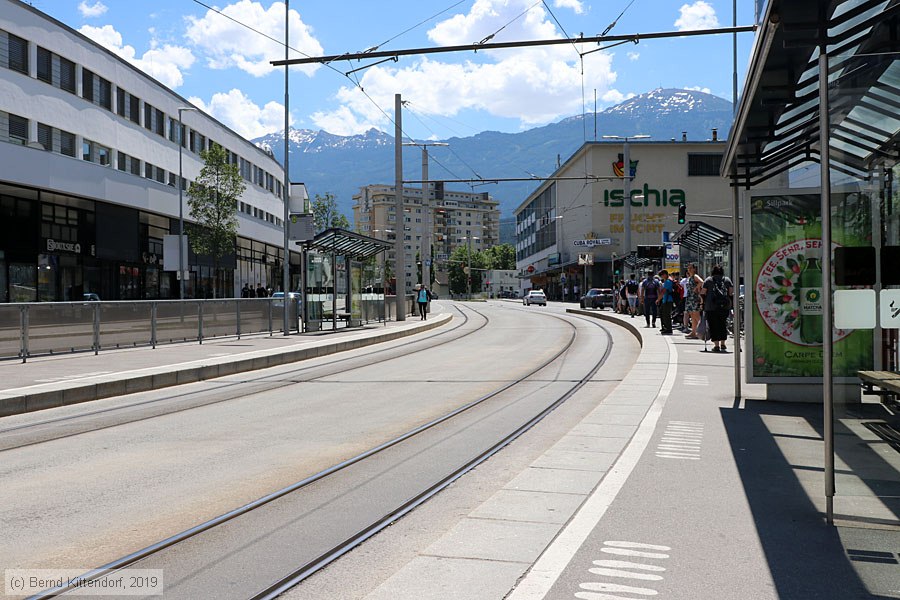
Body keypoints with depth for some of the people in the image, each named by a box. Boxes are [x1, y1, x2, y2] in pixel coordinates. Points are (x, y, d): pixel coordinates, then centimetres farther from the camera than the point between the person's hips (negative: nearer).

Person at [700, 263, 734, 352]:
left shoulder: (708, 280, 6)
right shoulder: (727, 280, 12)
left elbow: (703, 293, 1)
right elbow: (731, 292, 5)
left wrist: (704, 302, 13)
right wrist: (731, 302, 14)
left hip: (711, 306, -2)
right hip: (725, 306, 2)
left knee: (713, 325, 1)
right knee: (722, 324, 13)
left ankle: (716, 345, -3)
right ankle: (722, 344, 9)